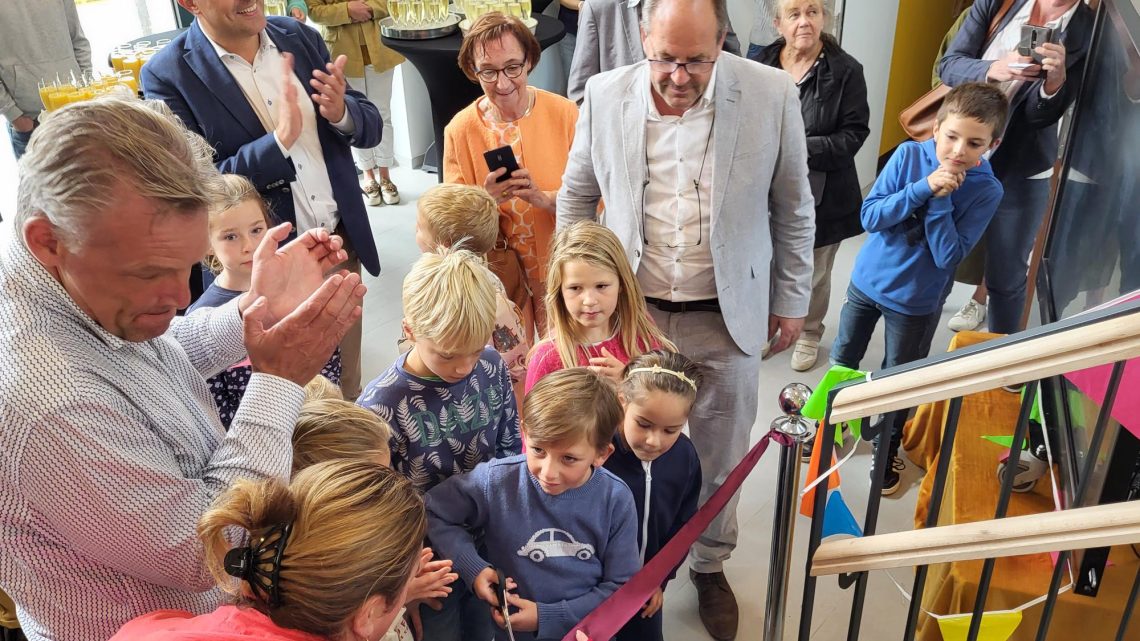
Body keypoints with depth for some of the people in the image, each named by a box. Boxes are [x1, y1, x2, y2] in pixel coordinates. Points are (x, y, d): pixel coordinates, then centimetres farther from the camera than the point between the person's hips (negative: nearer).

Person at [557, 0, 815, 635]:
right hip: (630, 313, 1)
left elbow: (794, 209, 1)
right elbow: (576, 197, 8)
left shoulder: (773, 95, -11)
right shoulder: (606, 96, -7)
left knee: (720, 461, 16)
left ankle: (711, 566, 42)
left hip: (726, 319, 0)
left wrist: (792, 300, 6)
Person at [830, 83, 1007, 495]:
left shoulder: (987, 190, -17)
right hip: (867, 280, 2)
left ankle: (887, 448, 40)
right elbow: (870, 217, -17)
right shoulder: (909, 155, -14)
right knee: (843, 360, 19)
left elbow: (948, 256, -22)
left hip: (916, 300, -2)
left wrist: (941, 200, -28)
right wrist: (922, 188, -27)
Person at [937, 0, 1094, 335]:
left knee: (1007, 275, 4)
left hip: (1019, 172, -2)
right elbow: (949, 65, -10)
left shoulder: (1089, 32, -9)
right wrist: (994, 69, -30)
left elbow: (1042, 115, -12)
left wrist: (1057, 79, -34)